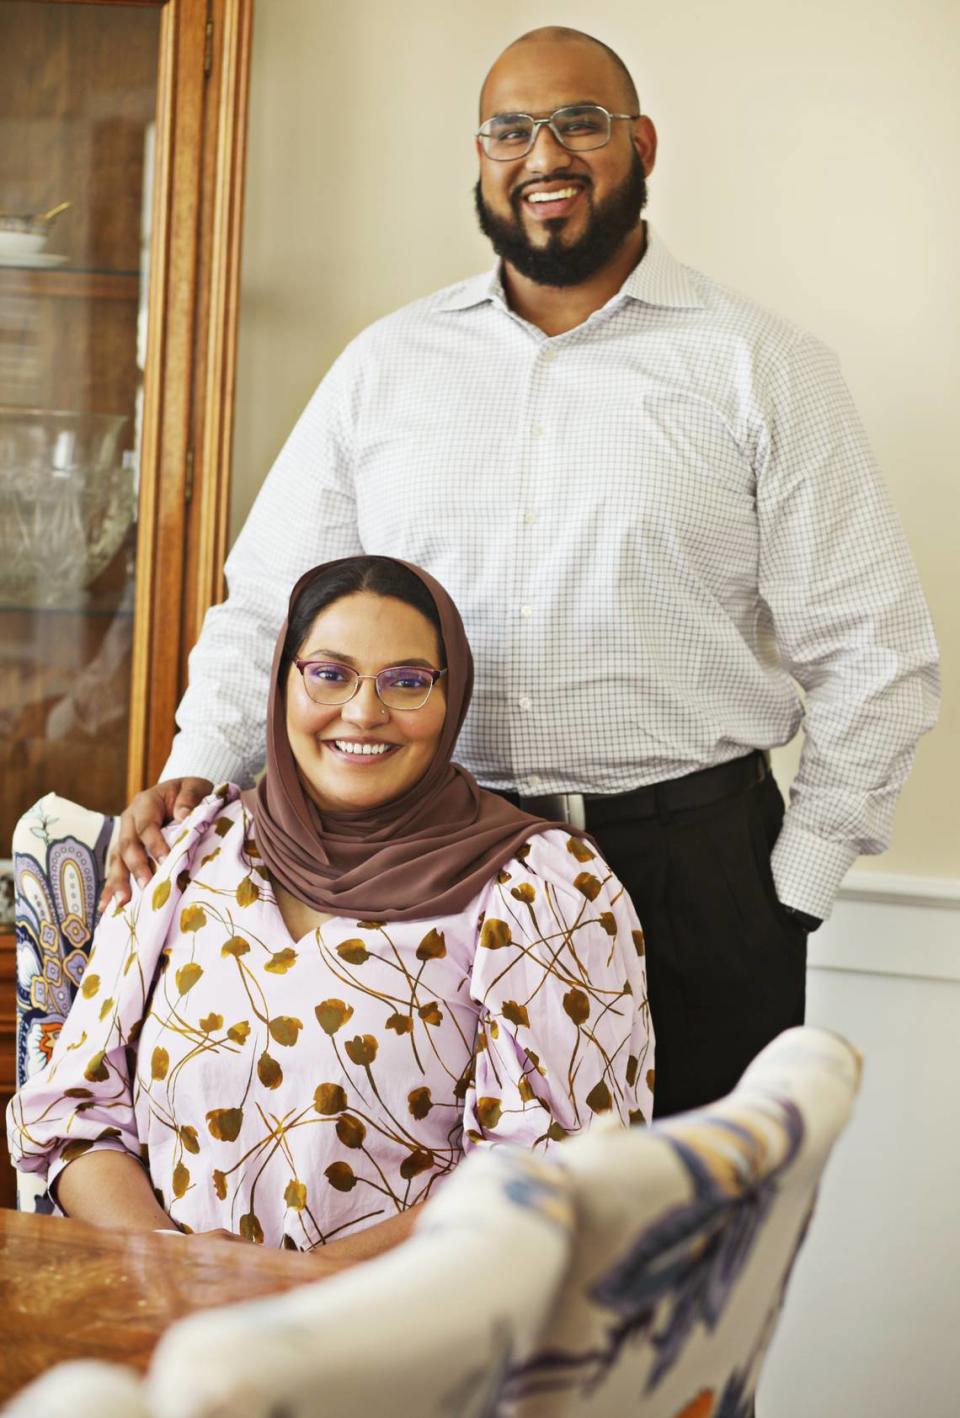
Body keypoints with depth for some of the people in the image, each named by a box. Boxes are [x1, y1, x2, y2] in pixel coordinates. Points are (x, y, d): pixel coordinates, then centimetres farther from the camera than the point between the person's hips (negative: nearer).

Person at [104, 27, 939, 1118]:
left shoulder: (761, 368, 2)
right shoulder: (385, 363, 11)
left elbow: (870, 657, 1)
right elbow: (270, 601, 10)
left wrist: (786, 897, -4)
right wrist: (197, 772, -7)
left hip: (689, 871, -2)